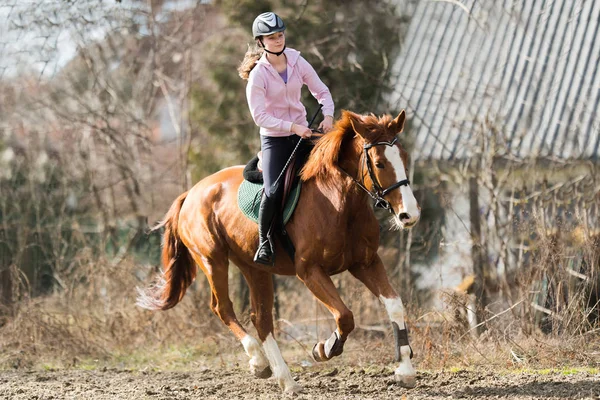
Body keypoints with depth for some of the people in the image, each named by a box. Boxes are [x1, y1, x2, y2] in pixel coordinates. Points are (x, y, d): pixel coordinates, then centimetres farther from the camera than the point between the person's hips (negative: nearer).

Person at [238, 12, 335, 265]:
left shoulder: (297, 62, -2)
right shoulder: (258, 74, -15)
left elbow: (321, 91, 5)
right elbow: (259, 116, -18)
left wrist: (328, 115, -15)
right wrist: (292, 127, -26)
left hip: (301, 133, 5)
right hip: (274, 138, -5)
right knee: (273, 191, -22)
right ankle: (264, 242, -1)